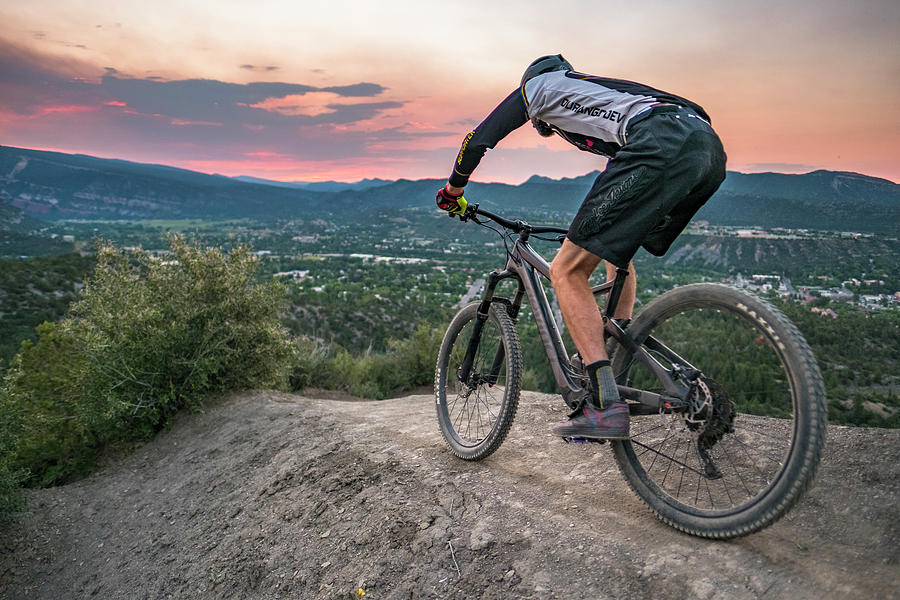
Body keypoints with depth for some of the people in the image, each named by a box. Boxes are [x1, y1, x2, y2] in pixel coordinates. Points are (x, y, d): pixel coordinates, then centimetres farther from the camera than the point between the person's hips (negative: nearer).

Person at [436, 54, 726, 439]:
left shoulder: (536, 84, 24)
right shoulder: (599, 90, 43)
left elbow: (478, 141, 18)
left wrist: (453, 190, 36)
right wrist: (593, 225, 60)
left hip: (662, 146, -8)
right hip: (711, 147, 9)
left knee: (567, 270, -5)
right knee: (617, 251, 28)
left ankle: (604, 405, -11)